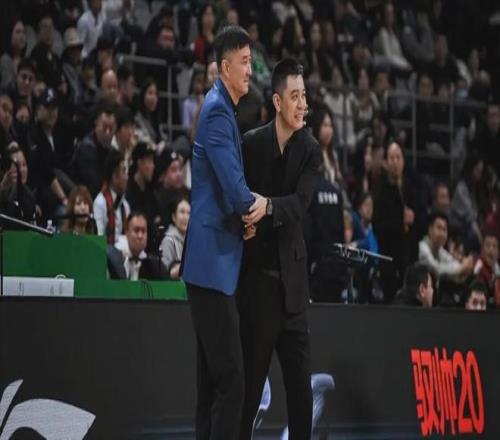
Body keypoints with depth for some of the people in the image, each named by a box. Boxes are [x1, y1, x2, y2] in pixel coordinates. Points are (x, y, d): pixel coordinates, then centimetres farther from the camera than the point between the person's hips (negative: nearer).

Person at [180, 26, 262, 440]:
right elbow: (236, 192, -21)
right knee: (231, 383, -11)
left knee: (213, 382, 12)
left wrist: (247, 210, 5)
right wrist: (256, 204, -1)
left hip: (213, 262, 11)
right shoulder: (218, 111, -14)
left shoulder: (224, 109, 18)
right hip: (214, 261, -11)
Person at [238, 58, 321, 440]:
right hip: (256, 275, -2)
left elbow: (301, 203, -13)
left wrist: (268, 207, -30)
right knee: (251, 373, 1)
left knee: (301, 380, 4)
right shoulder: (251, 144, -2)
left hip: (292, 276, 2)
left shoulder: (311, 150, 1)